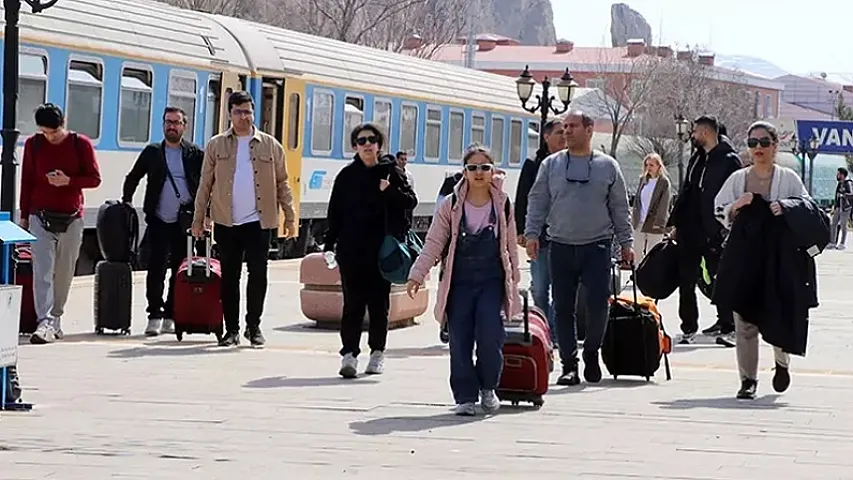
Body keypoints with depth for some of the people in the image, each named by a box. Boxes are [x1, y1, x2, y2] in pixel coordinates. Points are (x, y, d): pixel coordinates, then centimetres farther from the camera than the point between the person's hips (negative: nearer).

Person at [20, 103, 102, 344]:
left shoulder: (80, 143, -2)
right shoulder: (33, 144, 3)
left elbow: (95, 178, -1)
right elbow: (26, 181, 9)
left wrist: (68, 181, -17)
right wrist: (24, 216, 8)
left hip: (71, 218, 0)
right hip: (41, 216, 0)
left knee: (64, 272, 6)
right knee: (42, 271, -10)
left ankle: (55, 318, 19)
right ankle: (45, 322, -18)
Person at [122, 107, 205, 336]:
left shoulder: (195, 155, 6)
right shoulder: (152, 153, 10)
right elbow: (132, 178, 19)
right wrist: (126, 202, 10)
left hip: (185, 223, 0)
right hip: (158, 222, 0)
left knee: (180, 273, 3)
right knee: (156, 270, -6)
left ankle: (170, 317, 12)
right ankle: (154, 316, -2)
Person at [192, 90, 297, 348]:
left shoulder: (270, 145, 6)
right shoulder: (216, 145, 6)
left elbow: (282, 184, 9)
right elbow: (205, 184, 8)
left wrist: (290, 217, 4)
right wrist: (198, 219, 4)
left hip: (258, 222, -1)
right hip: (226, 222, 1)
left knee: (258, 275, -2)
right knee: (229, 276, 5)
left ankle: (254, 327, 12)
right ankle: (231, 330, 11)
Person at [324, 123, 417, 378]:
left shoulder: (391, 172, 4)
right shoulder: (347, 175, 8)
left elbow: (411, 201, 1)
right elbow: (335, 212, 9)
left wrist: (391, 192, -17)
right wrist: (330, 243, 5)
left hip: (382, 249, 0)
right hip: (351, 249, 0)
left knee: (379, 302, 7)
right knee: (353, 302, -6)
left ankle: (377, 352, 18)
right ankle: (349, 354, -10)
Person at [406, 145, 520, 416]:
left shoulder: (503, 205, 6)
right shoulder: (451, 206, 3)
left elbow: (511, 247, 12)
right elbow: (434, 243, 0)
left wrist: (513, 282, 12)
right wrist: (417, 275, -9)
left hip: (492, 280, -1)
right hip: (460, 281, 1)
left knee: (489, 334, -17)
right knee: (460, 340, -3)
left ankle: (487, 387, 6)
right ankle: (465, 396, 8)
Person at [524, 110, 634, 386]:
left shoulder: (607, 166, 7)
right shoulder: (551, 165, 9)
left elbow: (620, 208, 11)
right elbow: (537, 202, 9)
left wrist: (626, 243, 8)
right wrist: (532, 233, -3)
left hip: (597, 247, -1)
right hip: (561, 247, 1)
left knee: (598, 304, -9)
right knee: (563, 308, 1)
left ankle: (591, 355, 12)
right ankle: (569, 365, 7)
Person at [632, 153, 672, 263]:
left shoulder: (664, 182, -7)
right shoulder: (643, 179, 11)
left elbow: (664, 204, -12)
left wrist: (658, 222, -17)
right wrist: (634, 216, 7)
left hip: (654, 224, -6)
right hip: (639, 223, 6)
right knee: (637, 252, 10)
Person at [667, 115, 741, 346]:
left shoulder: (729, 161, -7)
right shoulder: (697, 159, 16)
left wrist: (725, 228, -16)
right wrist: (675, 223, 15)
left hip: (714, 232, -7)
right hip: (690, 231, 7)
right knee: (686, 281, 7)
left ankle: (728, 328, 5)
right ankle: (688, 328, 13)